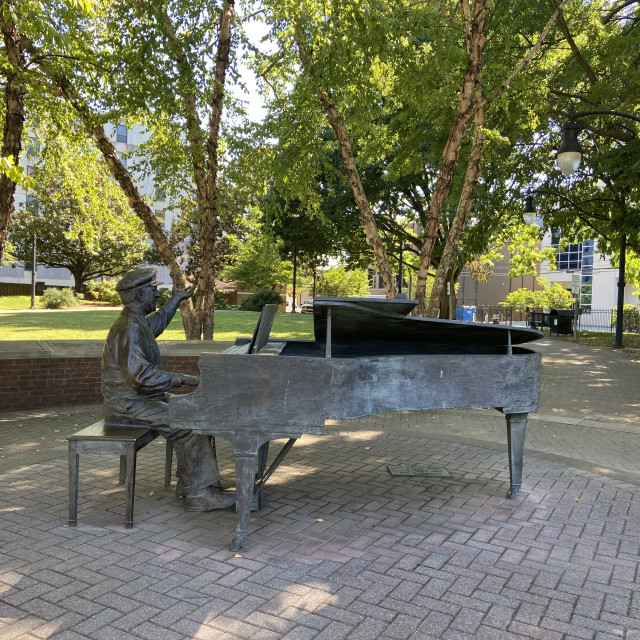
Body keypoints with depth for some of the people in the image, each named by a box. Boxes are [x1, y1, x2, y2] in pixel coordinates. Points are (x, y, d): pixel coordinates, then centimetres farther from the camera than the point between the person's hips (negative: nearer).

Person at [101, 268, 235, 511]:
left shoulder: (138, 322, 12)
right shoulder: (128, 328, -20)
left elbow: (156, 324, 38)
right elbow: (140, 373, -30)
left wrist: (175, 301, 46)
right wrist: (183, 379, -27)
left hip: (141, 398, 11)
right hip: (127, 406, -11)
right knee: (191, 425, -20)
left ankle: (190, 483, 4)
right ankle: (198, 494, -13)